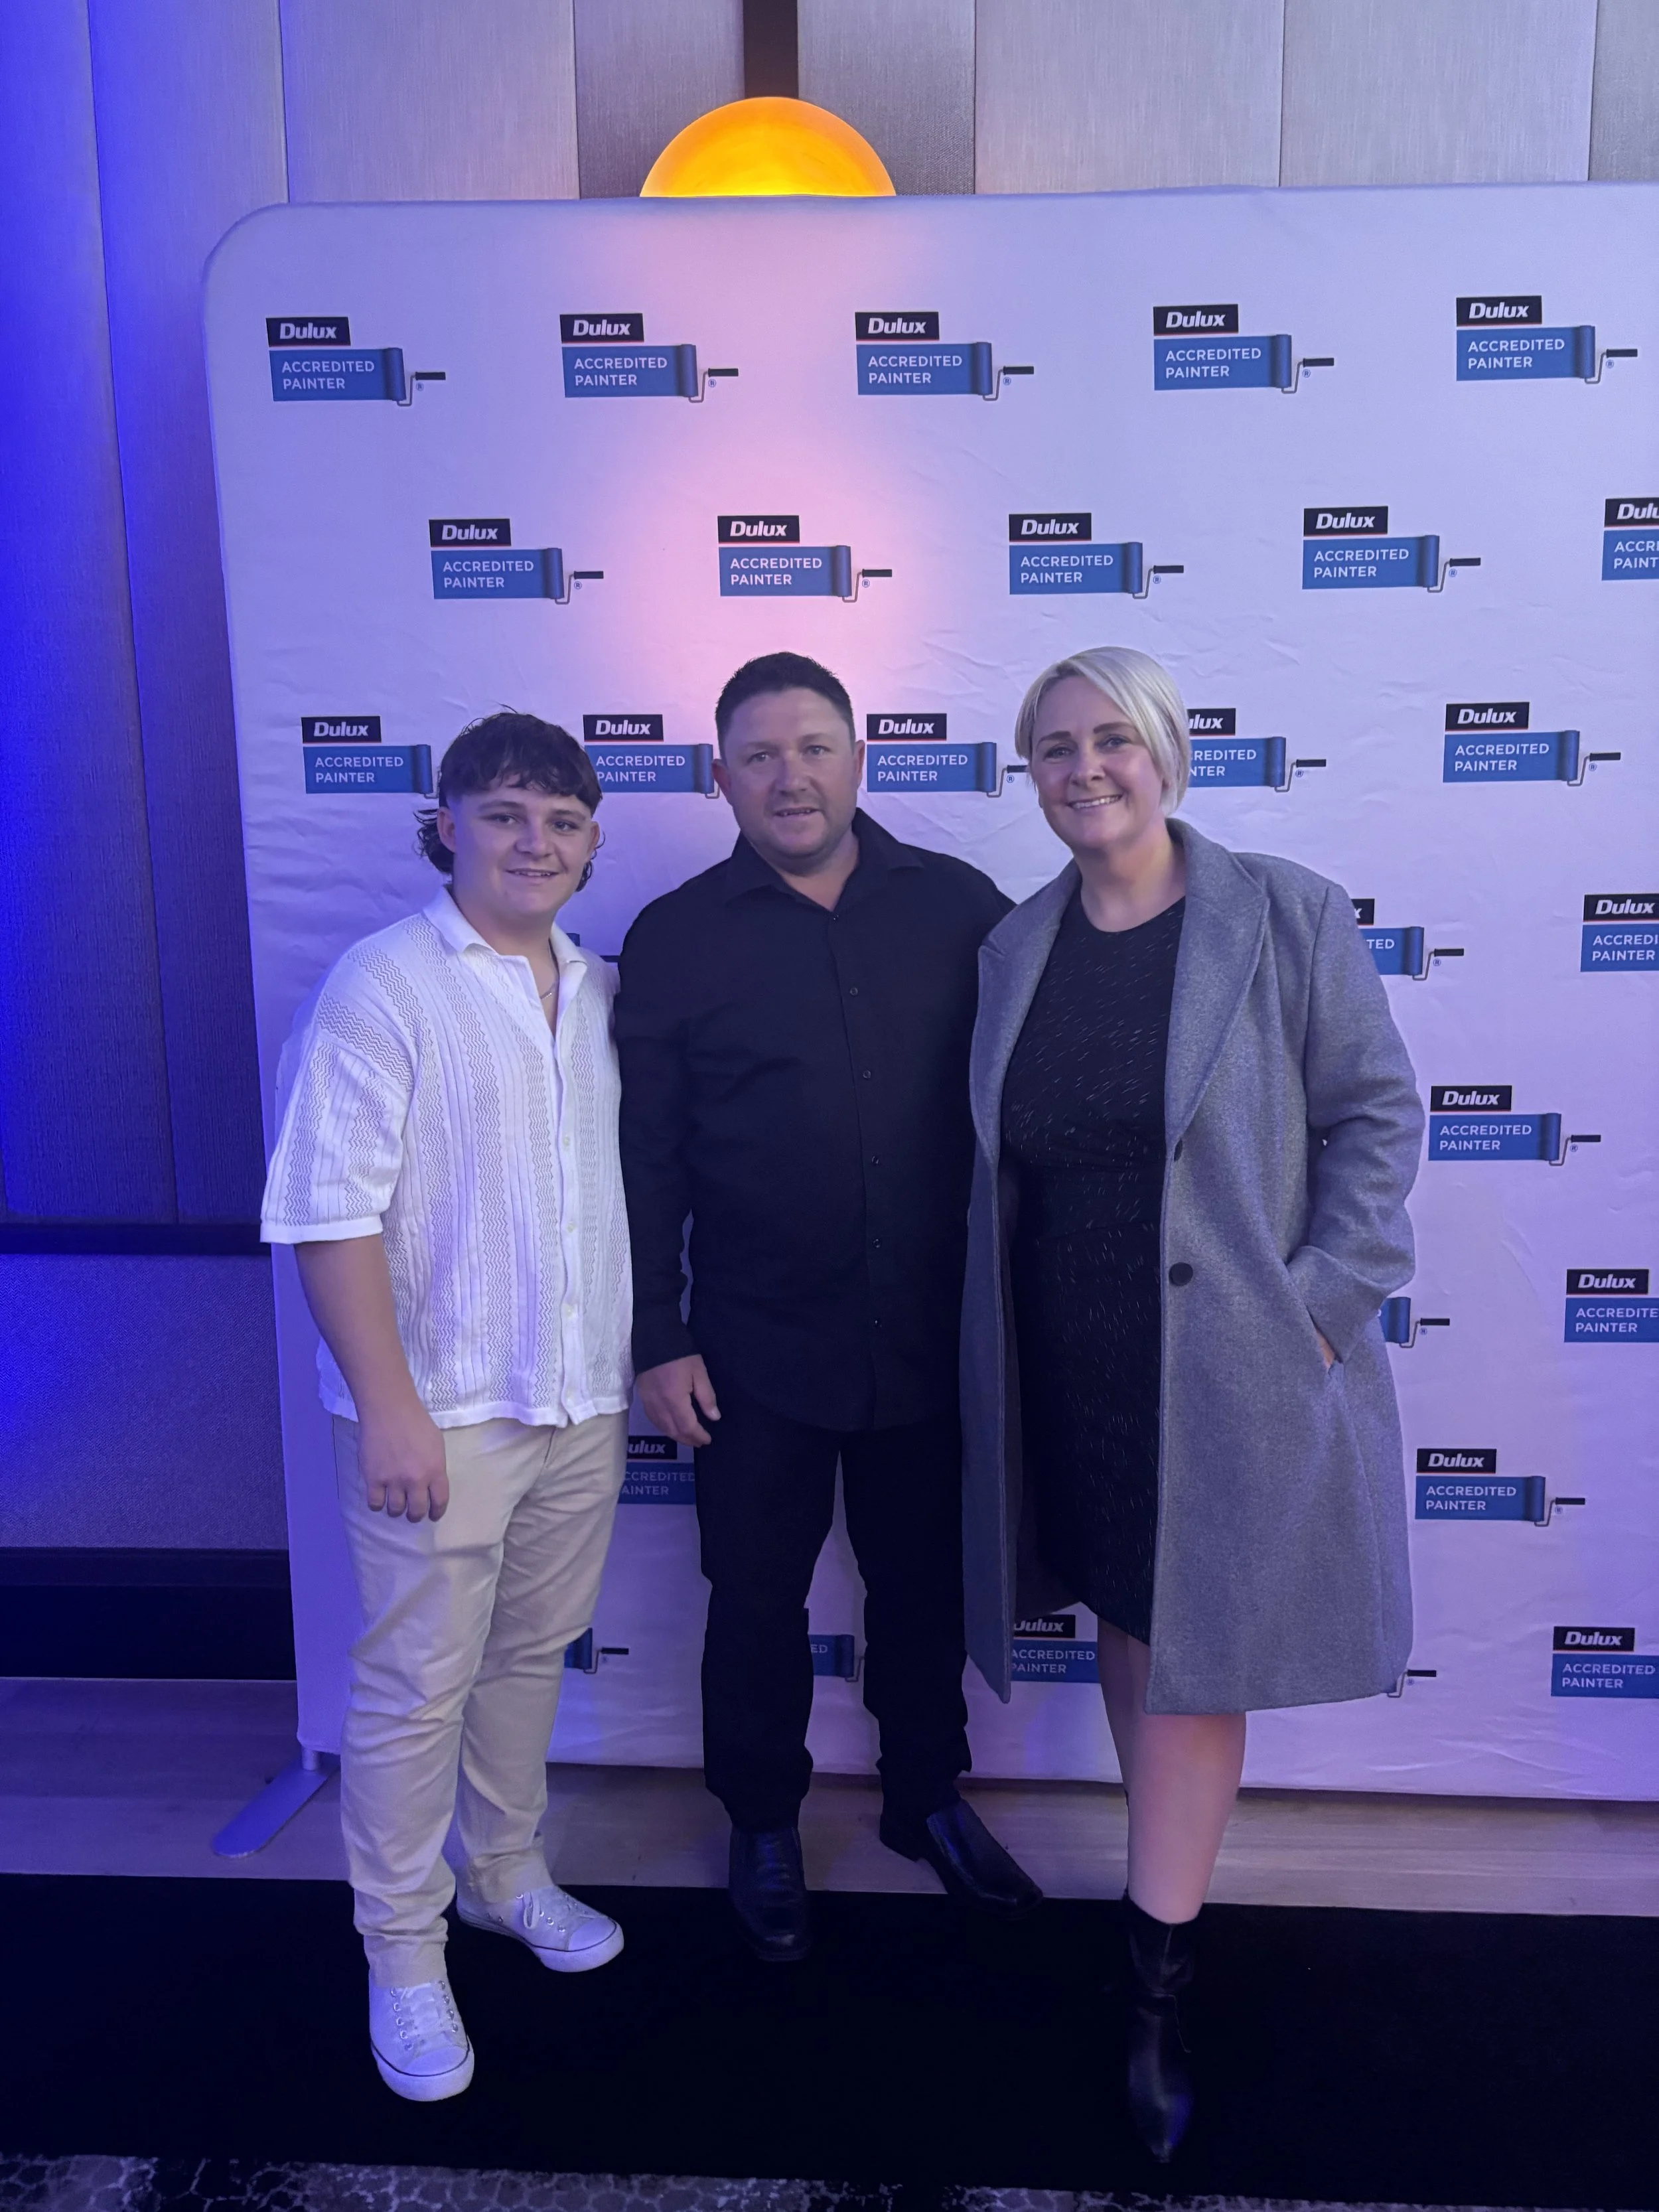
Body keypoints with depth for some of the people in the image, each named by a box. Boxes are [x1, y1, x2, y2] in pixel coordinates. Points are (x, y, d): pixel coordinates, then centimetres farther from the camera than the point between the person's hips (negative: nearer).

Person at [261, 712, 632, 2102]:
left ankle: (506, 1876, 41)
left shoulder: (603, 993, 8)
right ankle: (402, 1956, 26)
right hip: (441, 1413, -5)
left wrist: (634, 1363, 12)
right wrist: (389, 1406, -18)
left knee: (533, 1655, 20)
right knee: (417, 1687, 6)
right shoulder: (384, 987, -11)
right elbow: (331, 1215, -15)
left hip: (583, 1406, 6)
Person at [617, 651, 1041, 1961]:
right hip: (759, 1350, -1)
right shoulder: (676, 939, -4)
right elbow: (647, 1158, -2)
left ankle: (930, 1800, 43)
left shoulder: (960, 908, -2)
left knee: (925, 1585, 19)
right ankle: (764, 1829, 38)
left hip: (933, 1342, 2)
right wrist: (659, 1339, -3)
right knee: (758, 1598, 15)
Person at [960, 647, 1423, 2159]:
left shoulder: (1288, 918, -6)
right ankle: (1177, 1878, 38)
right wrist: (994, 1342, 5)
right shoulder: (1013, 950, 6)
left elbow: (1375, 1112, -5)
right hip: (1066, 1373, 4)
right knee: (1130, 1629, 17)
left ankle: (1157, 1985, 16)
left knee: (1186, 1654, 3)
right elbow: (1000, 1165, 10)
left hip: (1226, 1373, -4)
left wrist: (1323, 1305, -12)